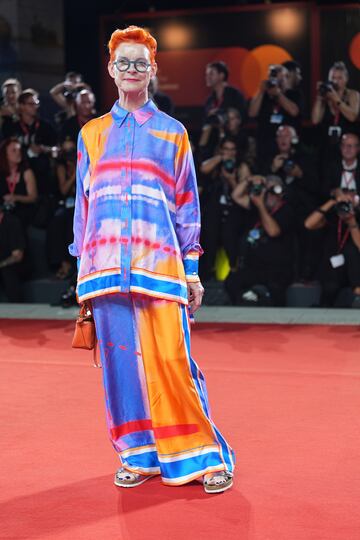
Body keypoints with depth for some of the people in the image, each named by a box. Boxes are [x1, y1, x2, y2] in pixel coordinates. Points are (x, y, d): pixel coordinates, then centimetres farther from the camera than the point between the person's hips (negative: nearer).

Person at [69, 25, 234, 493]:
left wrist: (192, 270, 3)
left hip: (159, 262, -2)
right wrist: (82, 267, 10)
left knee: (170, 358, -9)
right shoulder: (92, 134, 15)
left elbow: (187, 205, 9)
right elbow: (83, 204, 16)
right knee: (120, 357, 2)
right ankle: (139, 454, 14)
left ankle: (200, 454, 2)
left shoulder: (172, 133, 10)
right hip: (106, 263, 2)